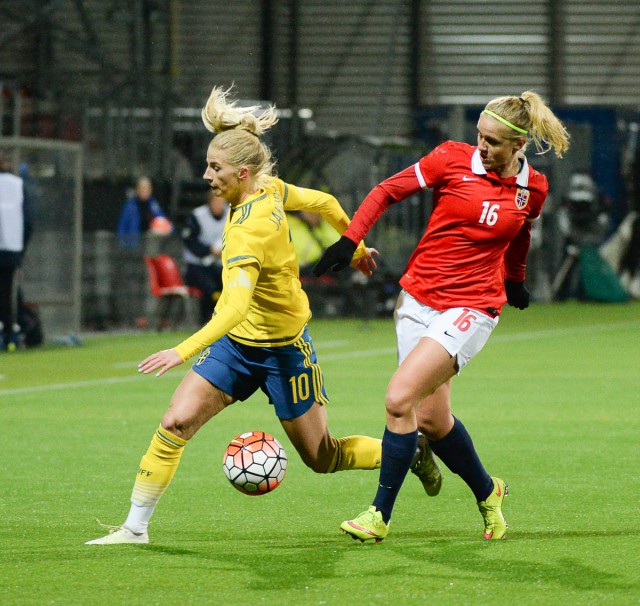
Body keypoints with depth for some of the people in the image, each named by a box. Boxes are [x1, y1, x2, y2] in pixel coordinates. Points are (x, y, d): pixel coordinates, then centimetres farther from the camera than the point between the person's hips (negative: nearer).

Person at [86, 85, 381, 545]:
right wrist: (356, 249, 27)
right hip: (237, 342, 8)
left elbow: (236, 307, -41)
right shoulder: (270, 189, -7)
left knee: (322, 457, 8)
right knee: (175, 424, -7)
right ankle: (136, 527, -2)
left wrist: (184, 352, -51)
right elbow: (325, 203, 9)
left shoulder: (248, 230, -30)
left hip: (282, 348, -8)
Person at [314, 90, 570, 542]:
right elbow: (388, 191, 3)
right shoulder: (453, 159, -4)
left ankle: (381, 515, -7)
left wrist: (515, 281, 38)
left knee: (400, 399, -19)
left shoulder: (532, 188, 1)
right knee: (431, 418, 3)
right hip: (418, 297, 2)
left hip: (471, 308, -2)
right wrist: (350, 239, -7)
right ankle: (486, 492, 30)